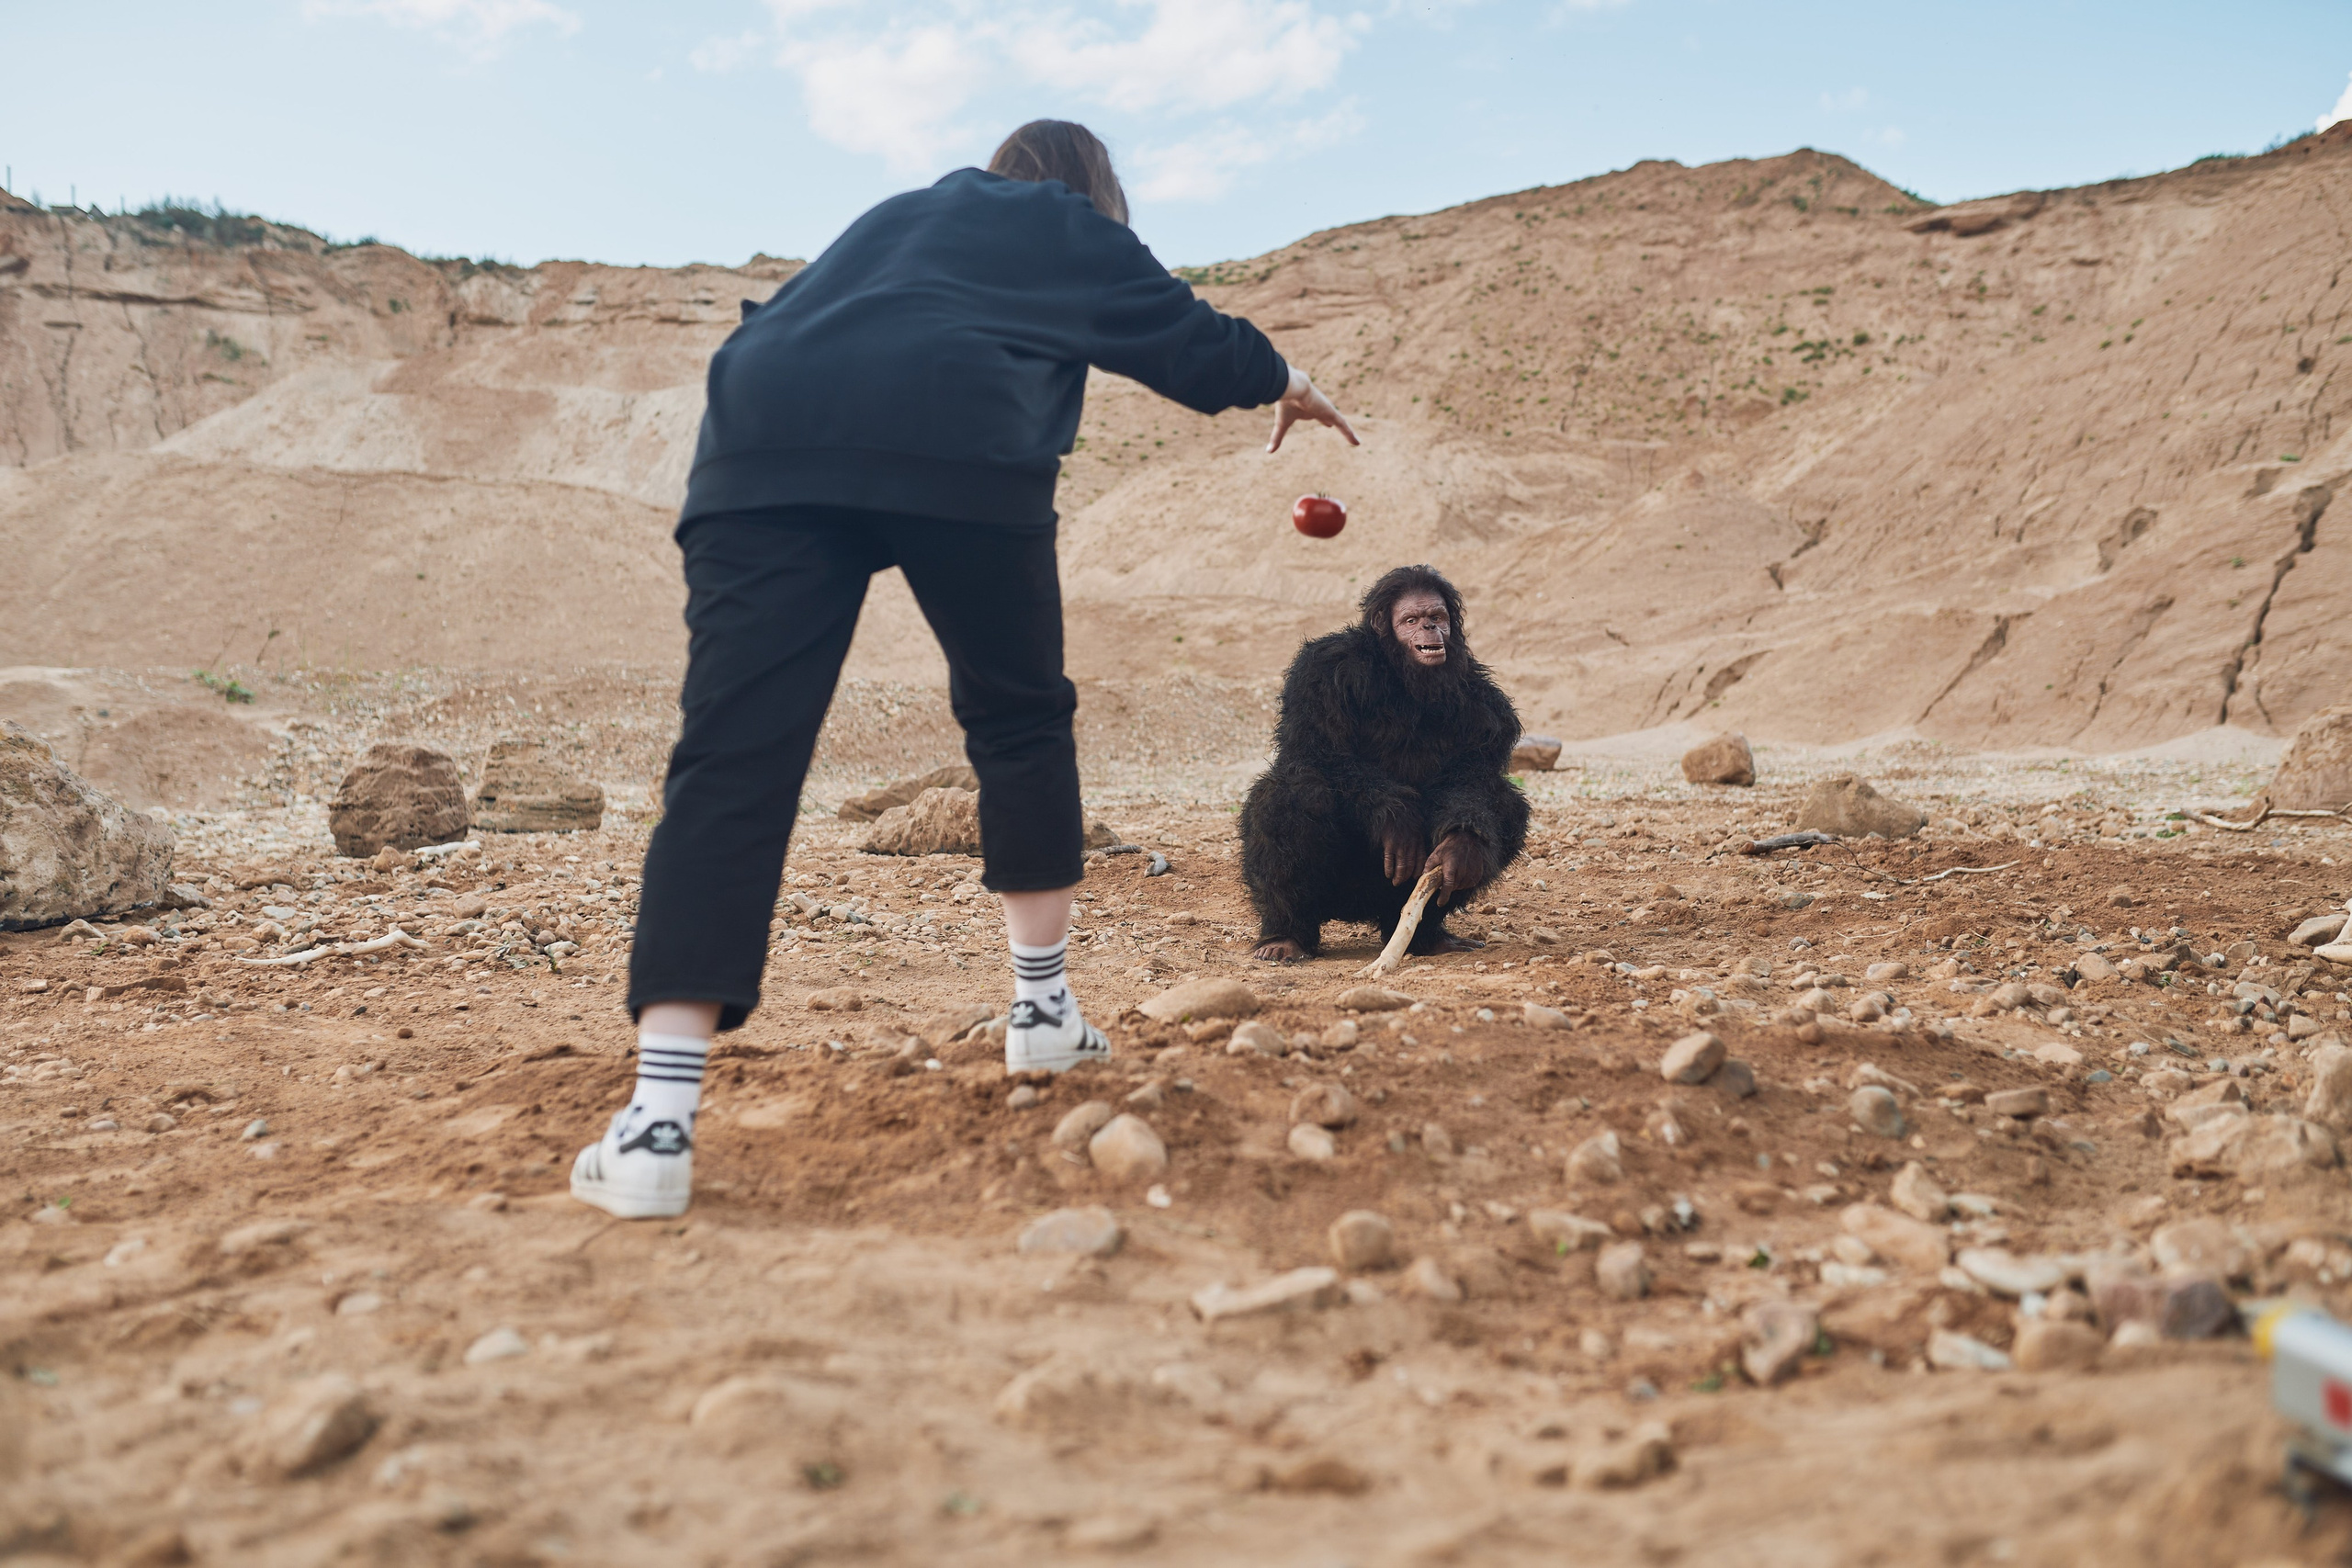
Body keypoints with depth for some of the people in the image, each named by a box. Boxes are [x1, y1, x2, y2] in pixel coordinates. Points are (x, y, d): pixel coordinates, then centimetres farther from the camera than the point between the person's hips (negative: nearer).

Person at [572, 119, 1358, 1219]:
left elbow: (782, 327, 37)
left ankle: (658, 1123, -20)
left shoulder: (896, 215, 41)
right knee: (1020, 717, 20)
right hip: (958, 451, -3)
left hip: (760, 445, 3)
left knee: (735, 756, -9)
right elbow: (1190, 341, 37)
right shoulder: (1071, 230, 29)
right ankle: (1043, 1008, 26)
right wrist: (1284, 383, 54)